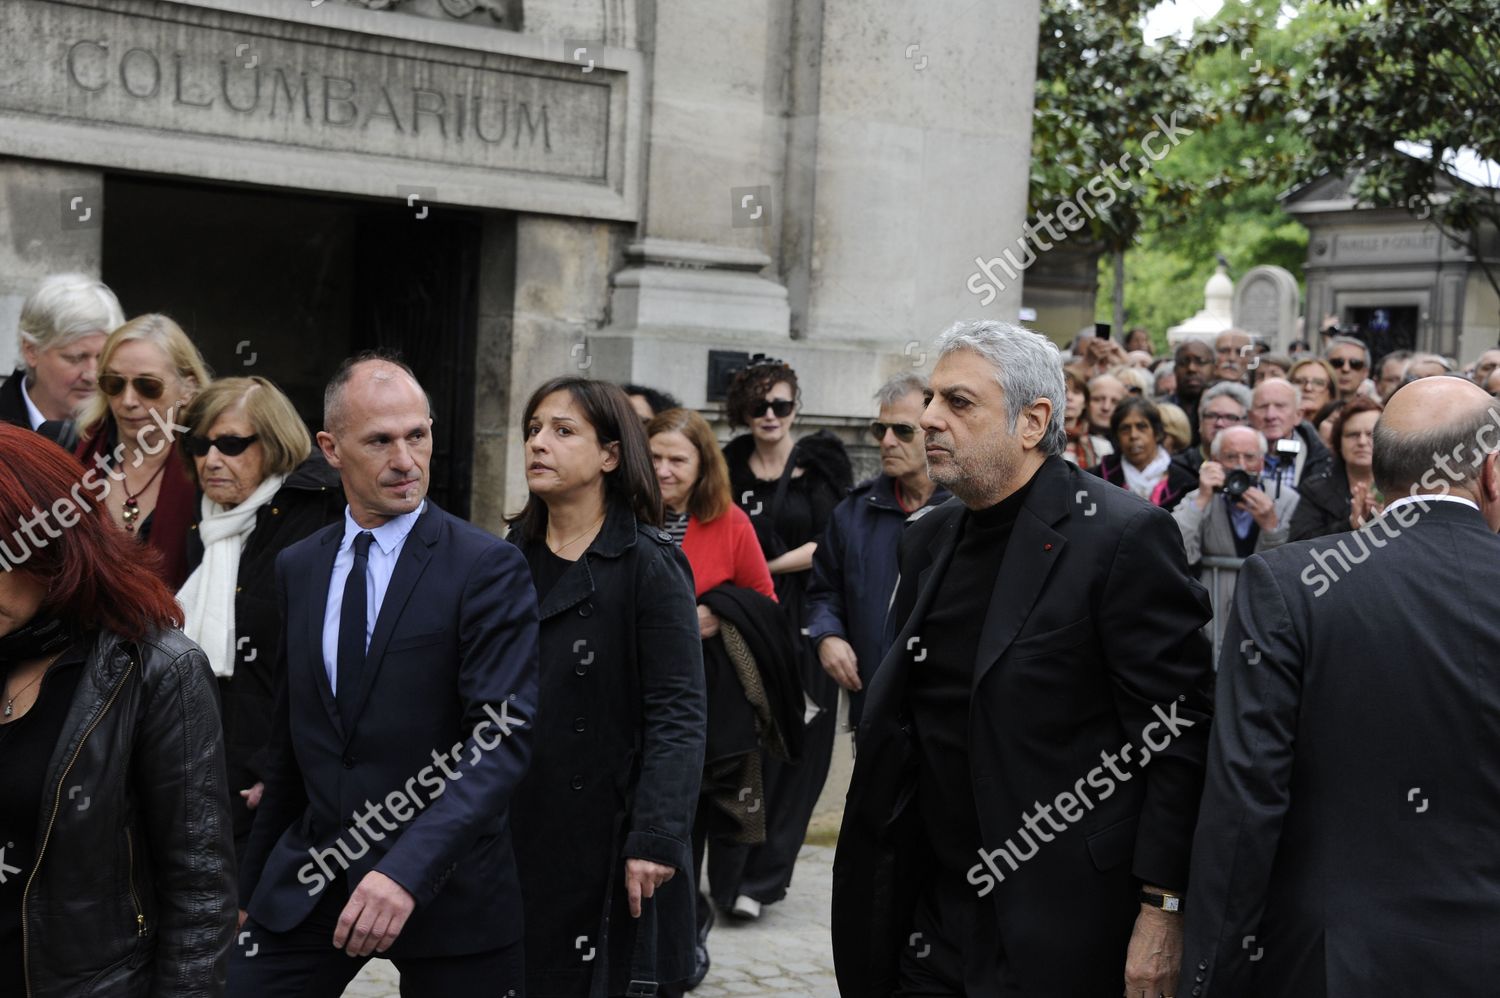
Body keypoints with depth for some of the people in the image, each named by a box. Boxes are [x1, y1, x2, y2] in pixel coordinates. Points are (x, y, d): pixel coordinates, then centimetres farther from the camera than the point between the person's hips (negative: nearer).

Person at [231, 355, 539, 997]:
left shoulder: (489, 568, -10)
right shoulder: (297, 568, 8)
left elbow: (502, 739, -19)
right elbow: (289, 741, 15)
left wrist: (408, 869, -29)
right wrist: (250, 885, 16)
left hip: (444, 884, -4)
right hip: (310, 876, 4)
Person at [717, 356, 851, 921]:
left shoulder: (821, 462, 2)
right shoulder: (730, 468, 10)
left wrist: (770, 567, -9)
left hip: (803, 622, -1)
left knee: (796, 747, -2)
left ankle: (757, 879, 7)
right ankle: (732, 877, 3)